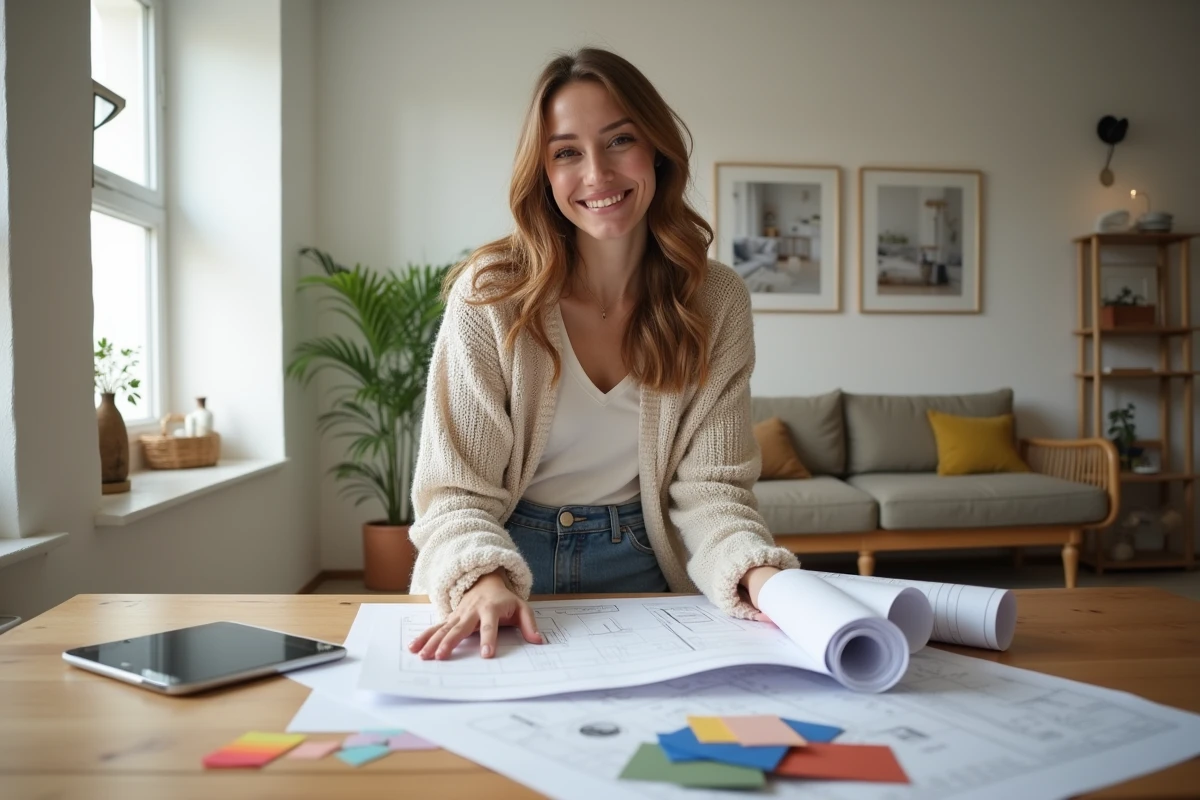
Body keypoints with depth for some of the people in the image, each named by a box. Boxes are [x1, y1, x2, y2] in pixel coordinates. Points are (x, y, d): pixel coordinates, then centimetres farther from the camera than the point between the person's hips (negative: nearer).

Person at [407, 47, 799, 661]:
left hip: (638, 566, 1)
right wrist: (485, 580, -31)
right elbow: (457, 489, -11)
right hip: (511, 557, 0)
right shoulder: (490, 293, -11)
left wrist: (755, 571, -26)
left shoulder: (716, 302, -4)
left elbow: (708, 484, -6)